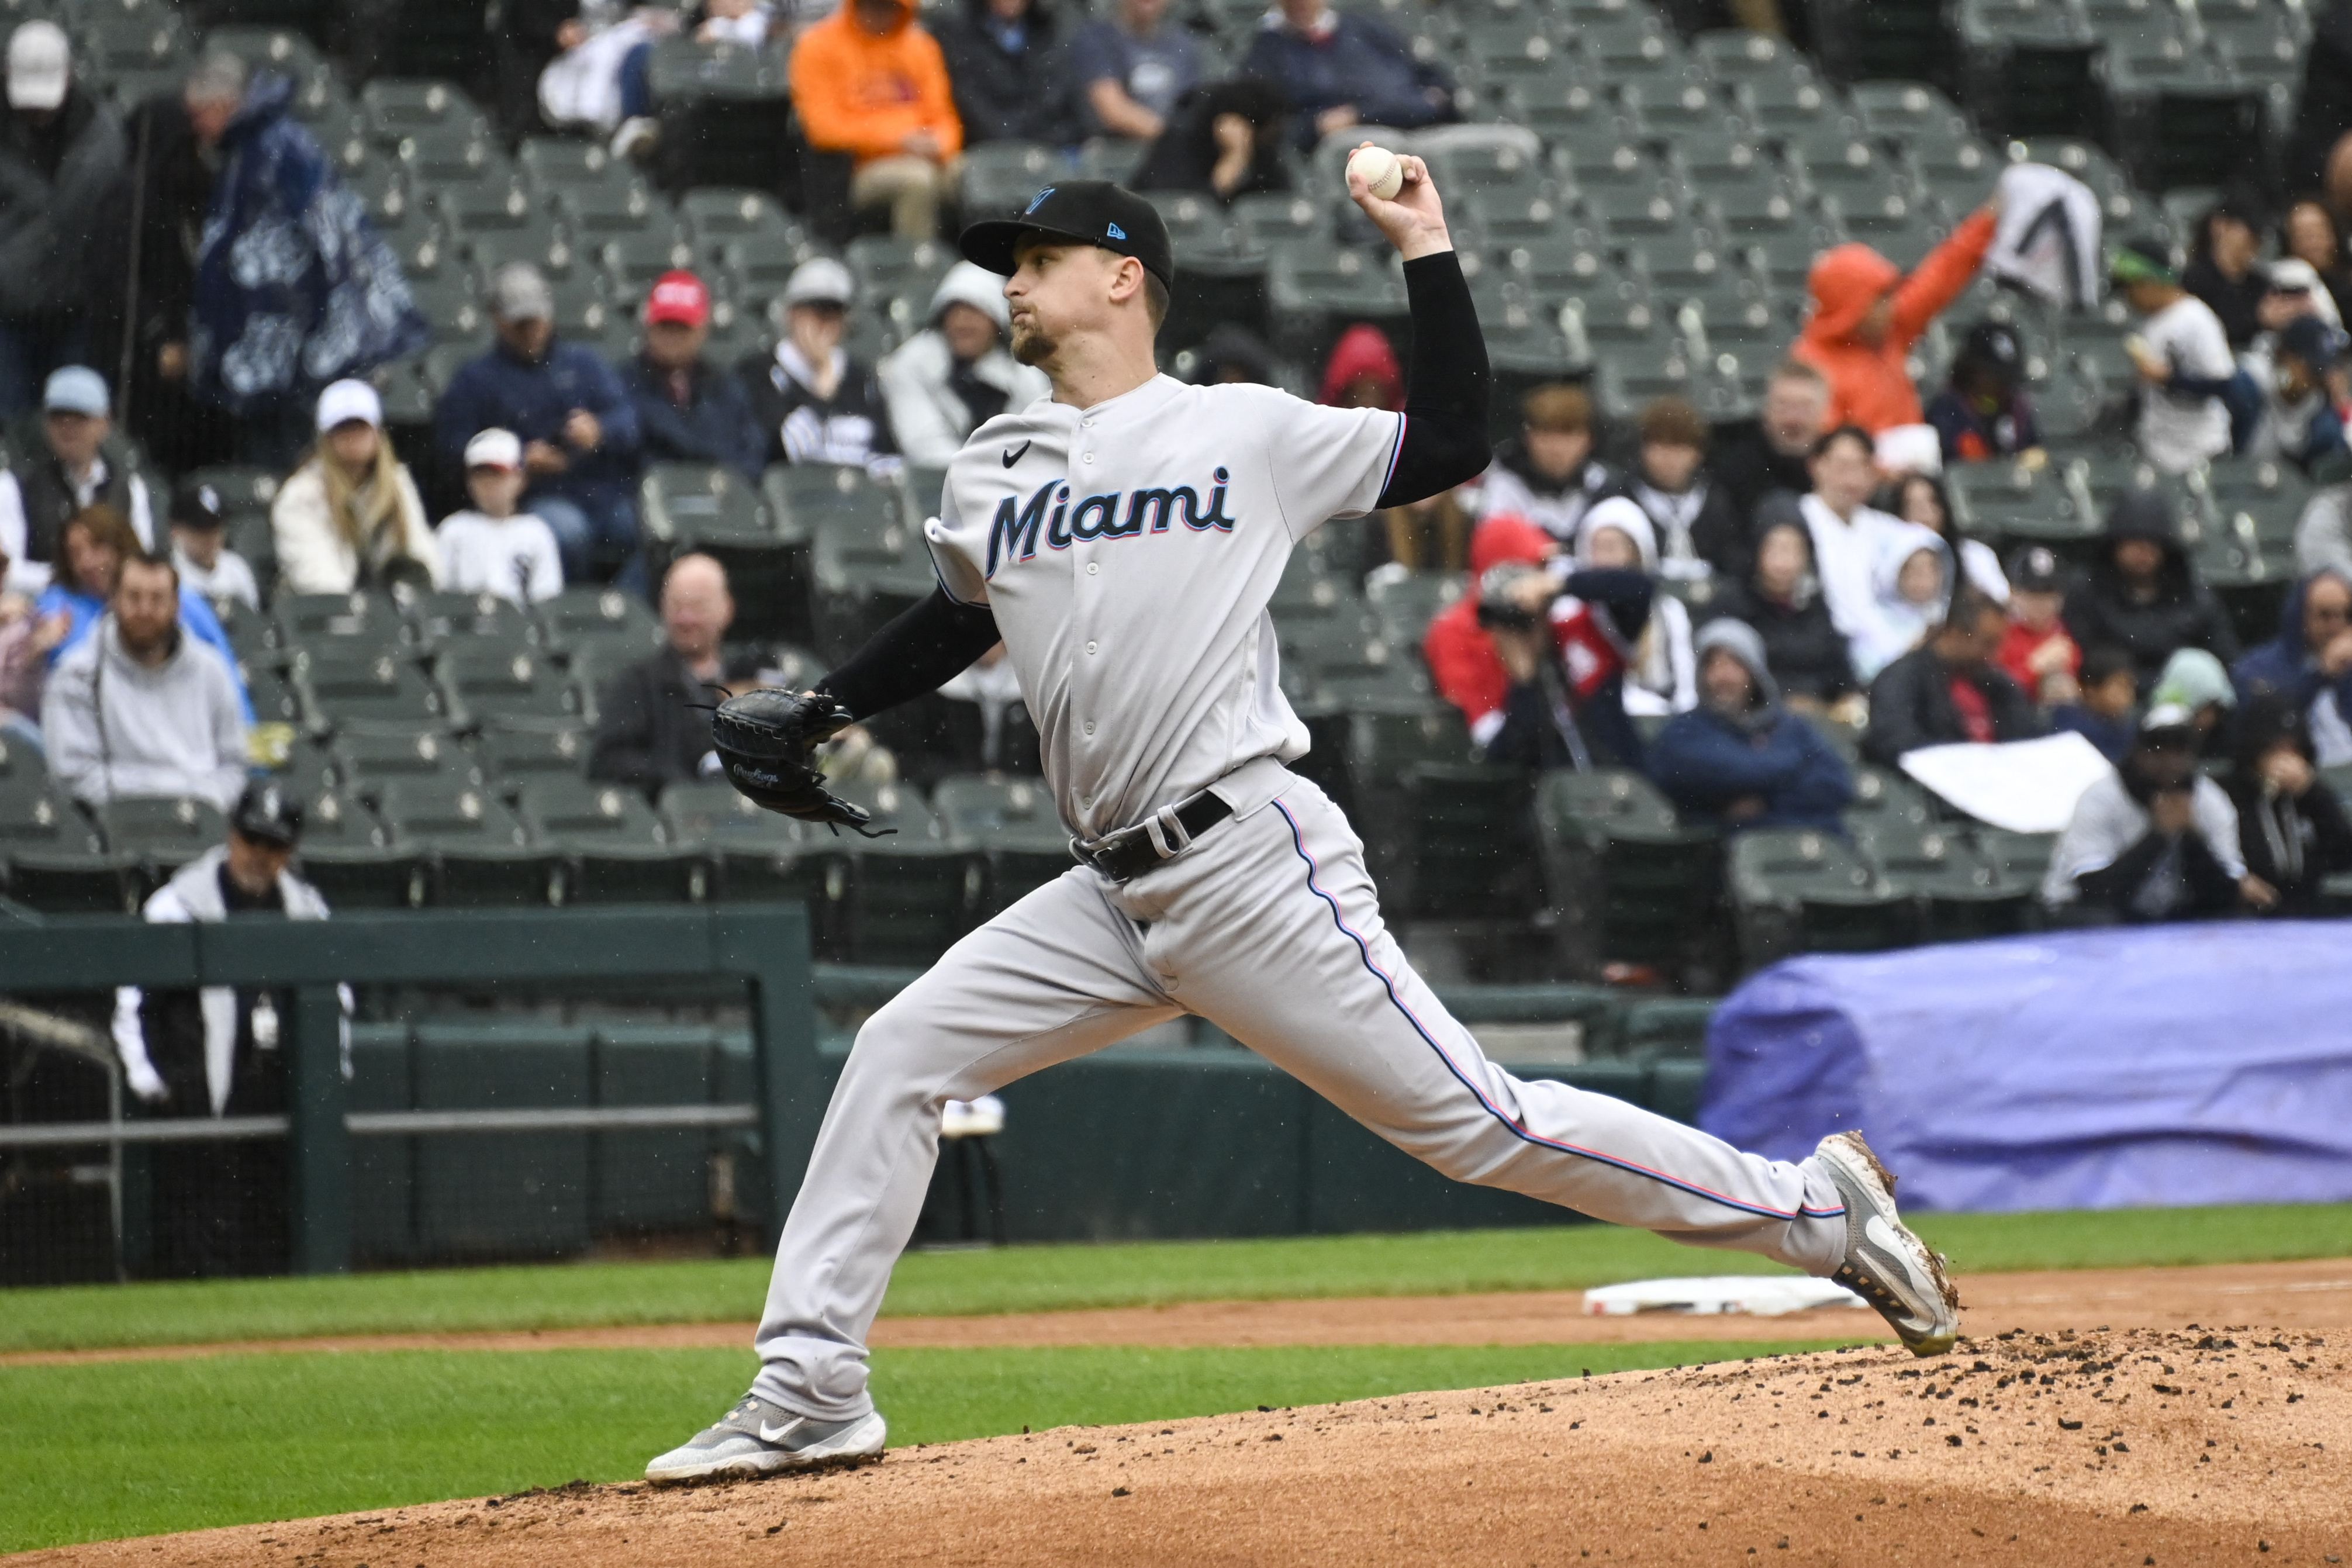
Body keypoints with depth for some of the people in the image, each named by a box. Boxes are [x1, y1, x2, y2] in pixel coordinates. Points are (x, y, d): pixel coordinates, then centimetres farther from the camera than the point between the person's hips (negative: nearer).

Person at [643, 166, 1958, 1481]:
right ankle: (812, 1394, 3)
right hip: (1119, 898, 6)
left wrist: (1427, 250, -2)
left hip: (1253, 863, -6)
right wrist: (811, 714, 27)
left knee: (1475, 1122, -10)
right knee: (899, 1055, -1)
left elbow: (1454, 445, 1)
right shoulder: (992, 477, 17)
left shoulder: (1245, 433, 2)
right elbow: (960, 624, 34)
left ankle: (1822, 1211, -1)